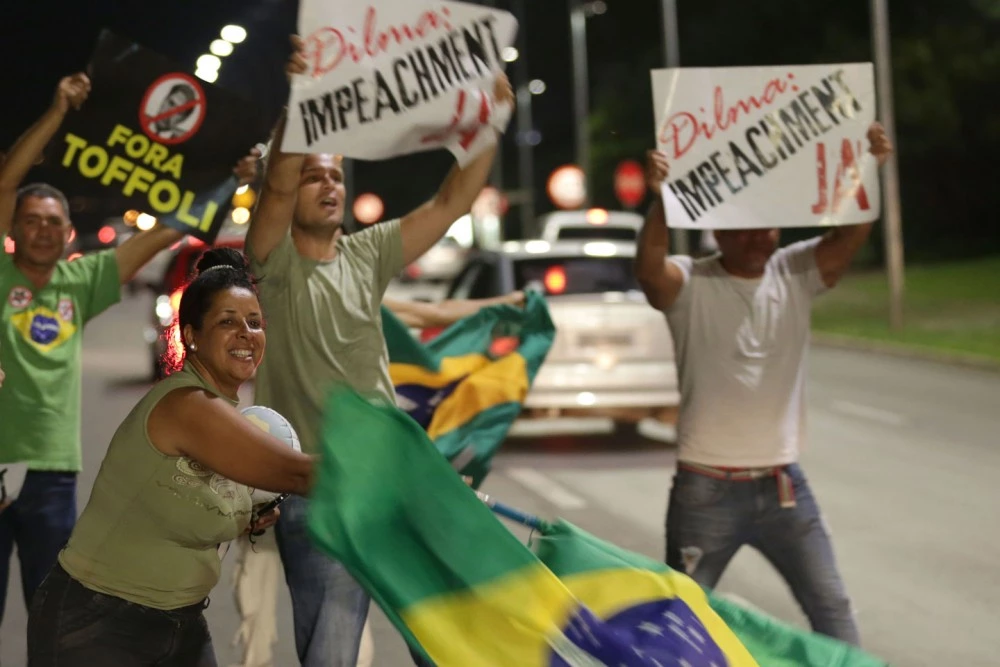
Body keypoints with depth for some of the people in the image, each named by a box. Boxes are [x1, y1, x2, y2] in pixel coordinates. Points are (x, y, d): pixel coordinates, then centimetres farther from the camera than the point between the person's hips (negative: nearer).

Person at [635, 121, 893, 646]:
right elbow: (648, 270, -30)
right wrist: (662, 201, -48)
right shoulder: (688, 284, -9)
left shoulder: (796, 273, 1)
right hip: (706, 492, -3)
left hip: (783, 485, 3)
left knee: (832, 611, 8)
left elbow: (851, 234, -14)